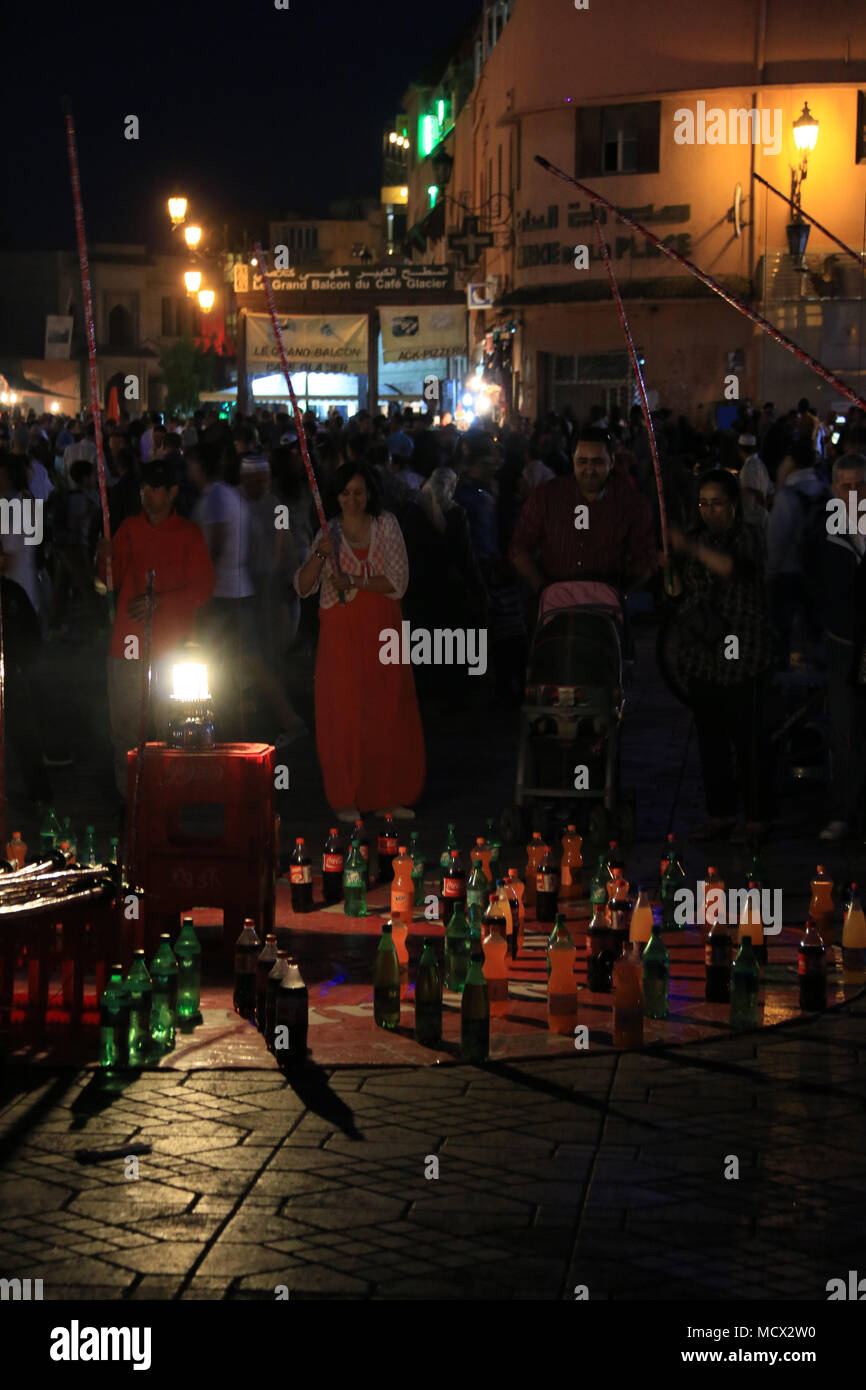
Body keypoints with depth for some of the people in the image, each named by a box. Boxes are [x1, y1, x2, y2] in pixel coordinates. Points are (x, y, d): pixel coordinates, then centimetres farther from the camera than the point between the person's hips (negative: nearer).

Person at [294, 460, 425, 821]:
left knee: (390, 712, -2)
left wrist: (353, 581, -13)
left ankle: (388, 795, 7)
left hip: (382, 629, 0)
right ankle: (347, 798, 4)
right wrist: (319, 555, -14)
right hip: (341, 631, 0)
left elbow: (398, 582, -3)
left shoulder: (386, 526, 5)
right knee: (343, 713, -4)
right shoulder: (329, 532, 7)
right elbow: (302, 586, 2)